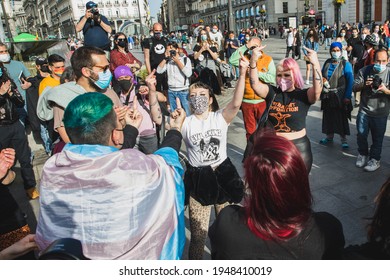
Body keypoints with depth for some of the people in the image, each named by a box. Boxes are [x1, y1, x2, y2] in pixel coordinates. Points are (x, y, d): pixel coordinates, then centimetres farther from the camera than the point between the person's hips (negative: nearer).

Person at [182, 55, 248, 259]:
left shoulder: (221, 117, -5)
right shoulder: (185, 123, -4)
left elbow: (236, 103, -23)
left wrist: (242, 74, -35)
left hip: (223, 174, 1)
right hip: (198, 180, -1)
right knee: (198, 234, 8)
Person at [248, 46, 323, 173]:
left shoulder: (303, 95, -7)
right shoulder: (272, 92, -1)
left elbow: (317, 89, -26)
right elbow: (255, 85, -16)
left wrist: (315, 64, -39)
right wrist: (253, 62, -30)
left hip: (298, 148, -2)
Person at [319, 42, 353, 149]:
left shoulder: (346, 64, -7)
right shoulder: (327, 63, 6)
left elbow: (350, 81, -10)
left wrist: (347, 96, -15)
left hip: (340, 96, -4)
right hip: (327, 95, 4)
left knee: (341, 118, 1)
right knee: (328, 116, 13)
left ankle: (343, 140, 12)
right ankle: (329, 136, 29)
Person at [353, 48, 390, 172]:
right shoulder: (364, 71, -3)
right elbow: (354, 87, -2)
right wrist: (364, 84, -21)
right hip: (364, 110, 2)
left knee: (377, 138, 9)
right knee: (361, 134, 10)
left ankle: (375, 159, 26)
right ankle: (363, 154, 33)